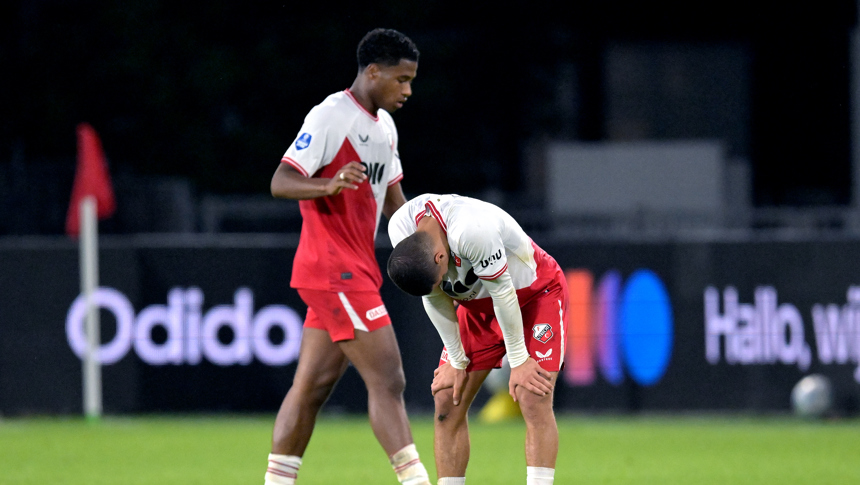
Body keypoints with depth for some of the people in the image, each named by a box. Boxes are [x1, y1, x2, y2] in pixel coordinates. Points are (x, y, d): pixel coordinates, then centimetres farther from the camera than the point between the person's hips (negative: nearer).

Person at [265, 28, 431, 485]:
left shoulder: (383, 125, 17)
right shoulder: (330, 117, -12)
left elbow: (392, 201, 26)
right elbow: (281, 182, -18)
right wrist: (331, 184, -36)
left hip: (356, 271, 9)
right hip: (333, 270, -9)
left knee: (312, 386, 10)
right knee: (388, 380, -13)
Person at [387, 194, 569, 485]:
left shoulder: (471, 231, -40)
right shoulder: (401, 227, -20)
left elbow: (502, 292, -27)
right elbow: (435, 299, -6)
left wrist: (519, 360, -17)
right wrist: (456, 361, -1)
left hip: (535, 294, -6)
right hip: (477, 305, 6)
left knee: (533, 401, -19)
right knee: (447, 401, -3)